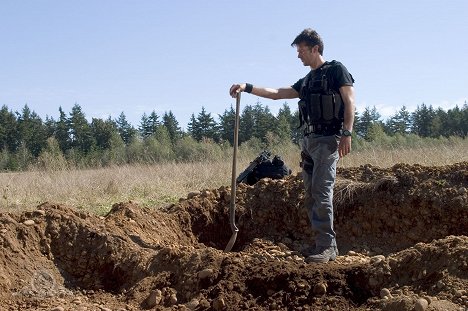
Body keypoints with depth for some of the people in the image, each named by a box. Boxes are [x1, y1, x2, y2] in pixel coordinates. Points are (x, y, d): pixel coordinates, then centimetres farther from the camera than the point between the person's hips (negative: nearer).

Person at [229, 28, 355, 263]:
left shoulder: (336, 70, 2)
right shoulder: (306, 81, 24)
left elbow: (349, 101, -7)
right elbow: (276, 93, 21)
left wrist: (346, 134, -18)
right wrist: (247, 87, 12)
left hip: (328, 140, -8)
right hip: (309, 140, 8)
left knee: (321, 191, -15)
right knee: (311, 195, 5)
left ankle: (327, 246, -14)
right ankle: (324, 243, 10)